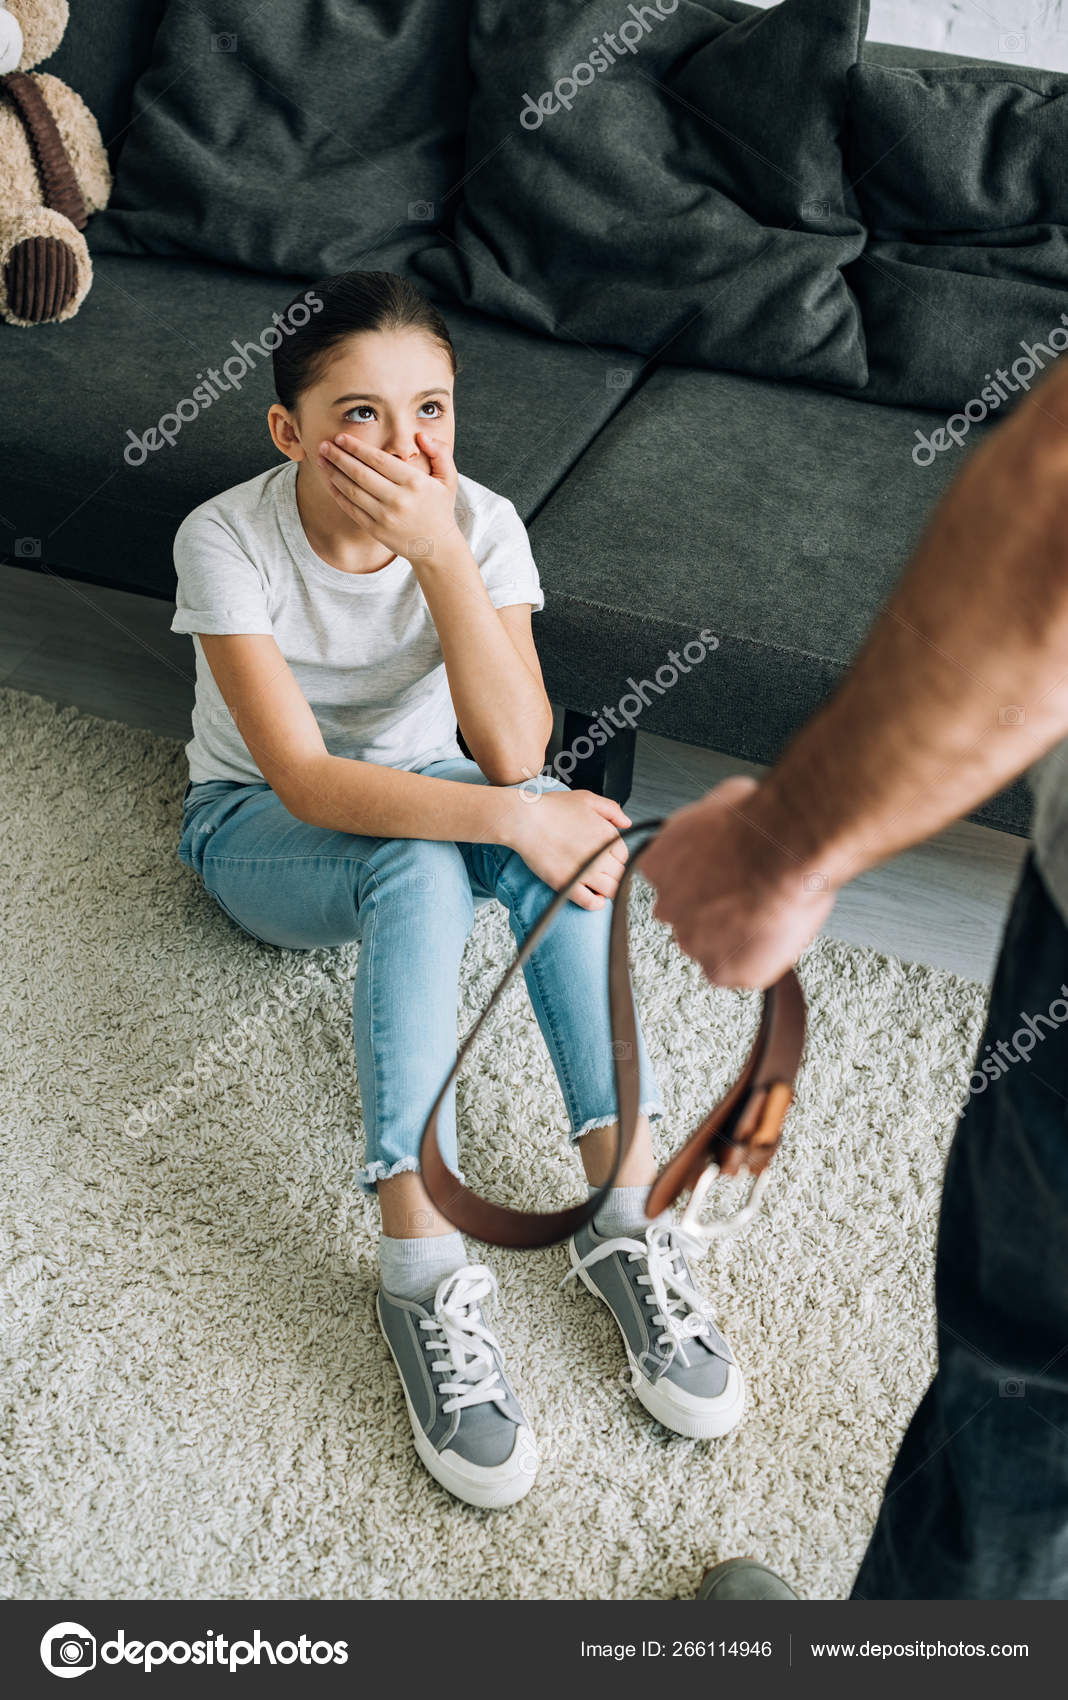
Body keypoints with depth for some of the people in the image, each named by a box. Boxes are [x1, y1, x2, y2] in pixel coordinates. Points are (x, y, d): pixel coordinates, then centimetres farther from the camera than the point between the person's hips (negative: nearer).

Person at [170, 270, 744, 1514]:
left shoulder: (479, 522, -17)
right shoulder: (226, 541, -24)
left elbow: (513, 754, -29)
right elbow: (306, 781, -31)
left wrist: (438, 552, -38)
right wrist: (514, 820, -42)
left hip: (414, 797, 3)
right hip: (259, 835, -2)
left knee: (552, 820, -32)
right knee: (421, 862, -37)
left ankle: (625, 1212, -30)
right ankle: (422, 1272, -35)